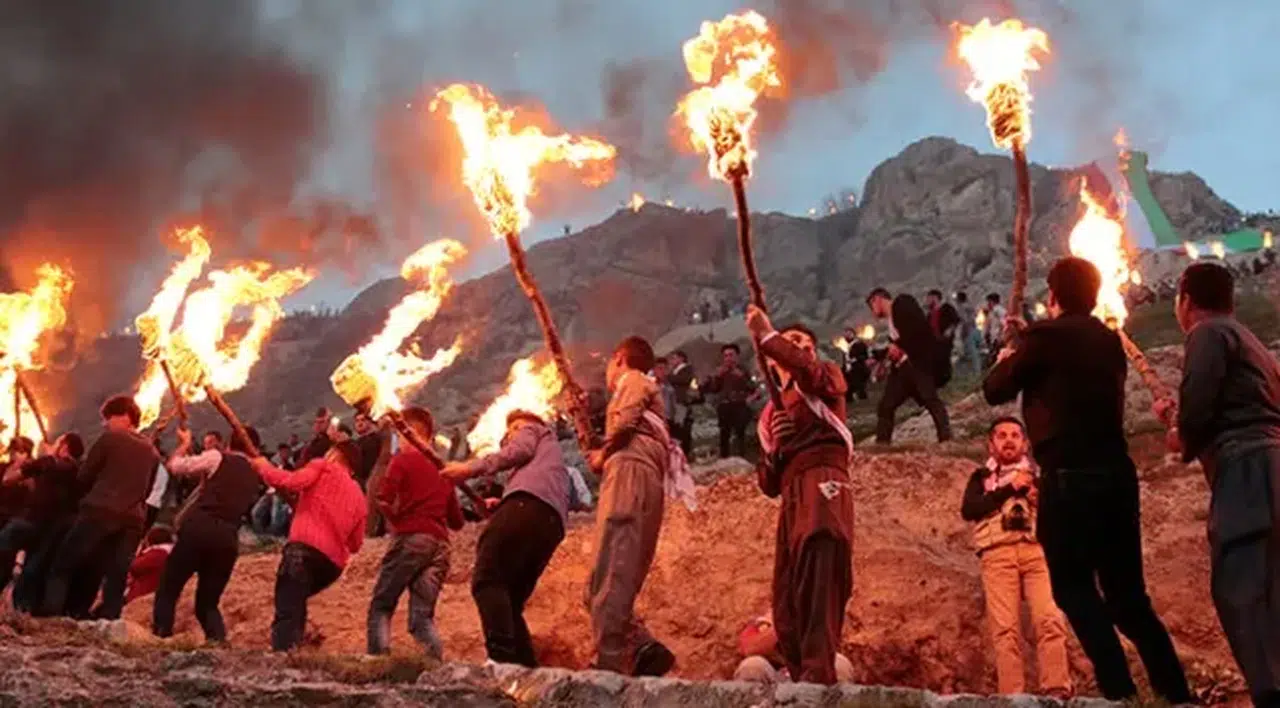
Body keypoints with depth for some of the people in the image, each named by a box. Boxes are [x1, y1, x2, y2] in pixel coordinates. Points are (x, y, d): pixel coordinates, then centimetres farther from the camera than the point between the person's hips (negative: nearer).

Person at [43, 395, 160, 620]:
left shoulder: (109, 439, 2)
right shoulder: (152, 452, 18)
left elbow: (84, 477, 8)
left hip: (100, 512, -5)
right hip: (132, 520, 5)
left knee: (62, 566, 2)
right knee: (116, 578, 3)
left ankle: (51, 619, -10)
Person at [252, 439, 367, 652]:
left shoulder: (323, 467, 10)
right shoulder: (358, 497, 25)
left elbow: (291, 482, -7)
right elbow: (355, 543, 24)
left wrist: (263, 466, 8)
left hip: (306, 549, -7)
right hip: (334, 561, 7)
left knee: (286, 611, -14)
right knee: (295, 602, 27)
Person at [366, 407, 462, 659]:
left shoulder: (404, 459, 3)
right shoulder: (441, 468, 21)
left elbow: (383, 499, -12)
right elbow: (457, 520, 22)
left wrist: (395, 517, 7)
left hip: (410, 538, -5)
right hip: (439, 544, 5)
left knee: (381, 607, 2)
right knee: (422, 615, 4)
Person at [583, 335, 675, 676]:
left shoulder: (633, 380, 12)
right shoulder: (647, 392, 38)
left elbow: (626, 419, -9)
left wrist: (603, 453, 4)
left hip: (629, 473, -10)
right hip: (642, 482, 10)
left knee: (609, 577, -20)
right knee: (607, 583, 3)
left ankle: (609, 664, -30)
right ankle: (645, 649, -15)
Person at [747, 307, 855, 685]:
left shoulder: (825, 377, 16)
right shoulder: (771, 413, 30)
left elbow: (809, 370, -13)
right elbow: (769, 484, 24)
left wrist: (767, 336, -9)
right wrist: (773, 448, 5)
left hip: (821, 482, -7)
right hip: (792, 498, 7)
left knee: (818, 581, -25)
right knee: (786, 606, 0)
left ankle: (819, 676, -37)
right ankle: (803, 678, 3)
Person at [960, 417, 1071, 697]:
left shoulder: (1038, 473, 28)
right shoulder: (982, 476, 26)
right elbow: (968, 510, 6)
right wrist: (1009, 489, 0)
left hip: (1037, 548, 0)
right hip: (998, 553, 0)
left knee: (1049, 620, -18)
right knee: (1005, 627, -13)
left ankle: (1057, 690, -24)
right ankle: (1010, 697, -19)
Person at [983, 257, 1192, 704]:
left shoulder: (1046, 337, -4)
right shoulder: (1108, 340, 15)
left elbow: (995, 392, 4)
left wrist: (1007, 359, 24)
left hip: (1070, 478, -7)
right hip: (1117, 474, 7)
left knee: (1074, 588, -2)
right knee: (1128, 593, 12)